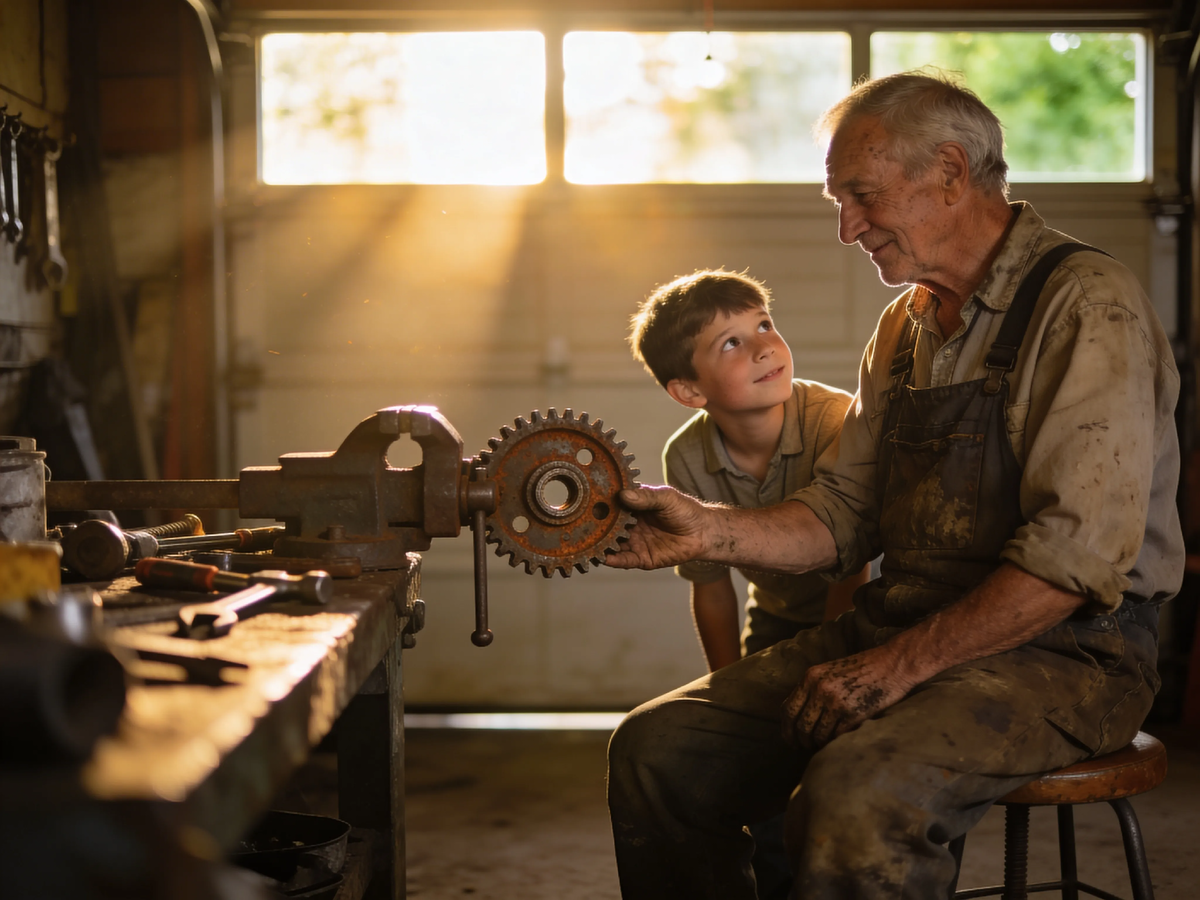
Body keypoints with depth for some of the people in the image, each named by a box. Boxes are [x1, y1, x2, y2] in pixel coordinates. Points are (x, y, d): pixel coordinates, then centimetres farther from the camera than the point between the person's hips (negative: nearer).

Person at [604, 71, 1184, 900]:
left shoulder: (1087, 306, -11)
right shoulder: (906, 326, 16)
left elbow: (1078, 556, -21)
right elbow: (846, 515, 15)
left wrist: (901, 665, -21)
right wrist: (711, 531, -2)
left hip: (1065, 649, -7)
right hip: (899, 629, 8)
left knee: (853, 801, -35)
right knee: (656, 750, -8)